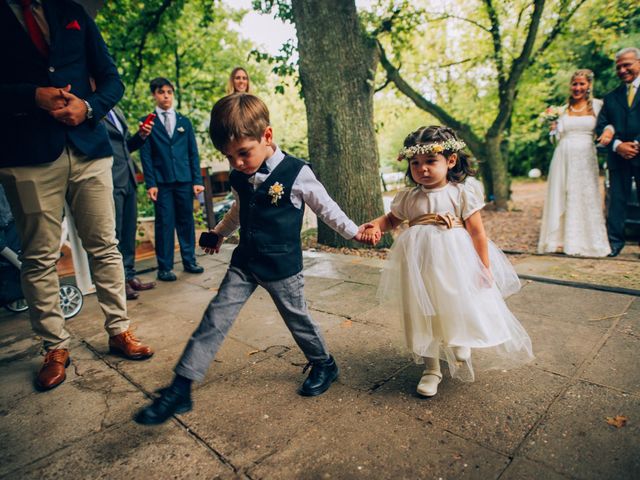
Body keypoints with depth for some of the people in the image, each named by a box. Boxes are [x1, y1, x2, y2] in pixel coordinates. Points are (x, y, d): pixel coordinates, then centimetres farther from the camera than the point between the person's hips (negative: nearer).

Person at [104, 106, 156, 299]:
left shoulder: (116, 111, 19)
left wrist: (140, 135, 6)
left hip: (128, 179, 8)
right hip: (110, 181, -8)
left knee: (129, 231, 10)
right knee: (114, 232, -3)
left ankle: (129, 276, 19)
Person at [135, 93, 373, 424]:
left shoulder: (296, 173, -16)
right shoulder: (239, 178, 1)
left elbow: (325, 207, -3)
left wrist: (354, 232, 4)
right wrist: (220, 232, 32)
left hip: (282, 264, -5)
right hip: (245, 261, 5)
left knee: (297, 318, 11)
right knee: (215, 318, 0)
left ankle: (324, 365, 38)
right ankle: (180, 390, 6)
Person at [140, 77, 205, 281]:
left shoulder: (184, 122, 13)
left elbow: (193, 152, 11)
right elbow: (146, 155, 1)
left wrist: (197, 180, 3)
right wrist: (150, 183, -8)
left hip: (184, 180, 3)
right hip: (162, 182, -2)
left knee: (186, 221, 7)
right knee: (164, 223, -1)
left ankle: (189, 261, 18)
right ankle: (164, 267, 7)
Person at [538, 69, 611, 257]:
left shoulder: (597, 105, 8)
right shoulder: (563, 109, 12)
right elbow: (557, 136, 13)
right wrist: (553, 129, -6)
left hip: (585, 157, -1)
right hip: (564, 157, 1)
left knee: (586, 198, -1)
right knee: (562, 197, 1)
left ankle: (587, 241, 9)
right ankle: (562, 239, 8)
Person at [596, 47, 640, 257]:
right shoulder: (611, 97, 16)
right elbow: (601, 125, 6)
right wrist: (617, 145, -10)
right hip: (618, 156, 3)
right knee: (616, 200, 4)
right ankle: (614, 242, 9)